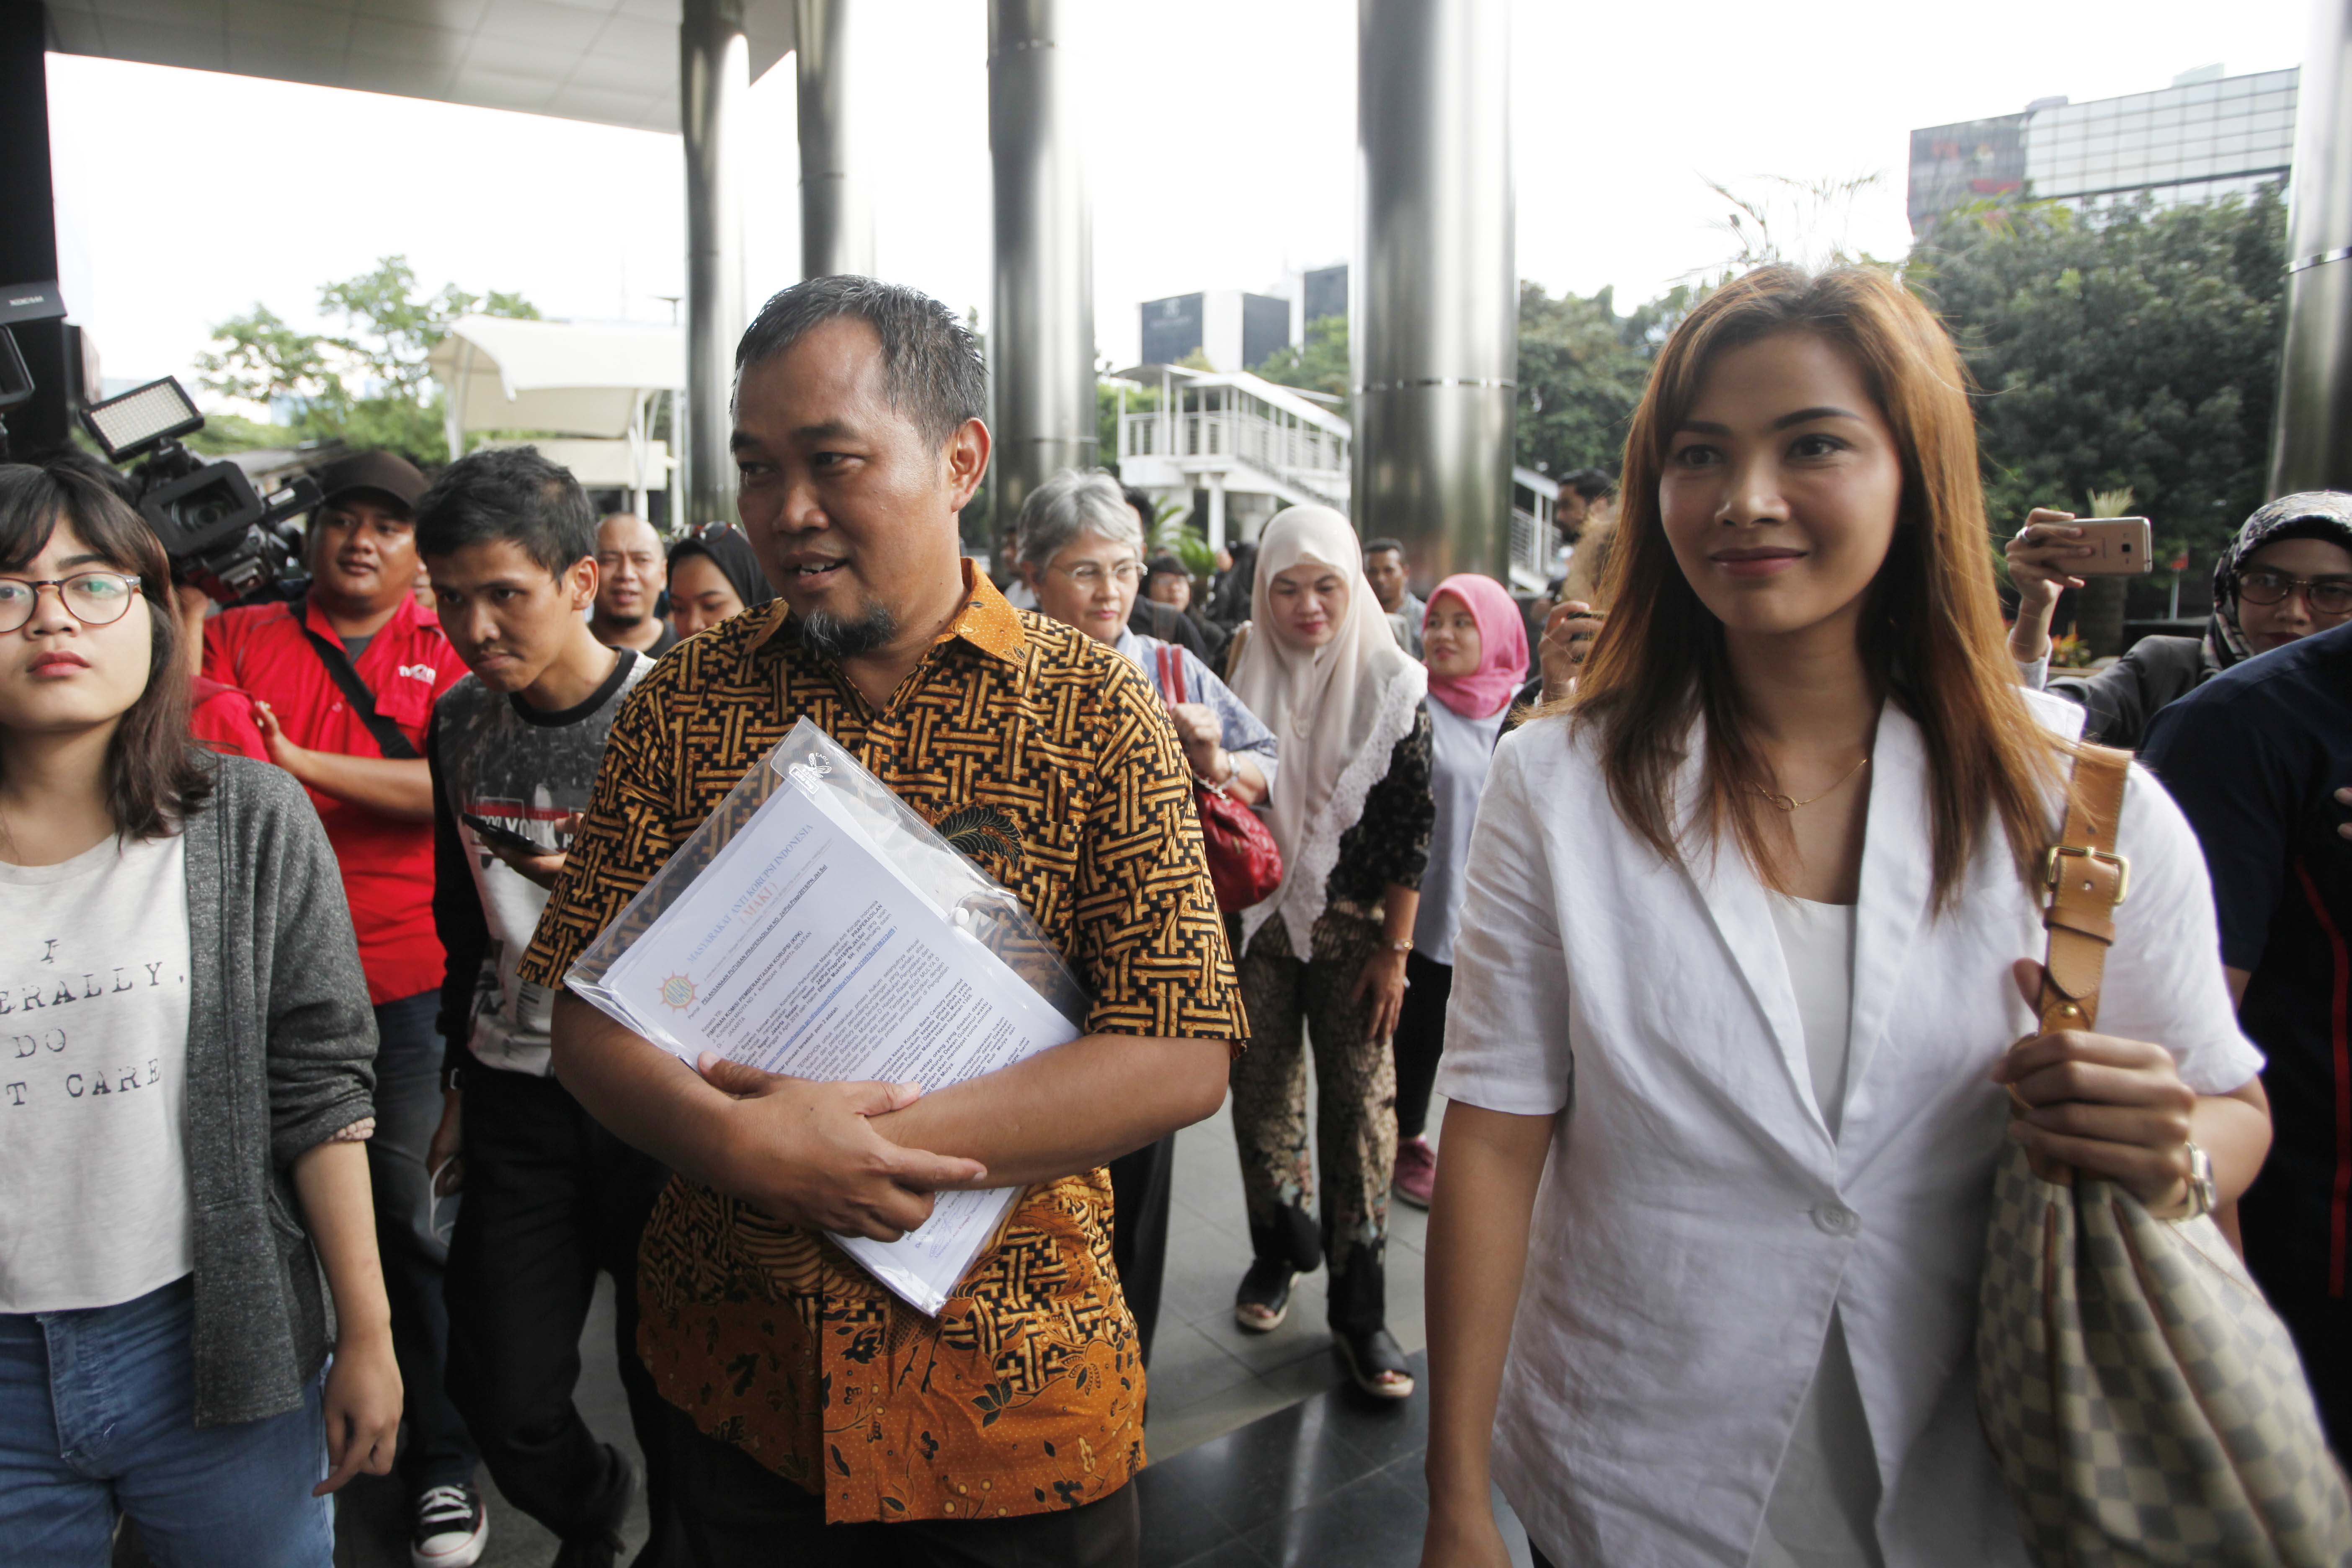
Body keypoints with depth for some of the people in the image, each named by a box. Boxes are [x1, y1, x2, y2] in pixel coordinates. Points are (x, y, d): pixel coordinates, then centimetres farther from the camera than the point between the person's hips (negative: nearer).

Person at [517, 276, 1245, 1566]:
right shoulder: (683, 704, -1)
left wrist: (883, 1142, -22)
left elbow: (1182, 1060, -15)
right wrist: (744, 1143, -21)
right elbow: (588, 1022, -1)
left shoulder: (1095, 709, -9)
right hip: (732, 1382, 3)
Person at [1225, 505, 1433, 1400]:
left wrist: (1395, 948, -8)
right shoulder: (1244, 676, 3)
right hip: (1257, 921, 3)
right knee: (1261, 1087, 10)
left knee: (1358, 1100, -1)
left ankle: (1359, 1308, 11)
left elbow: (1410, 828, -5)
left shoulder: (1392, 684, -5)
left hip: (1351, 924, -2)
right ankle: (1276, 1251, 32)